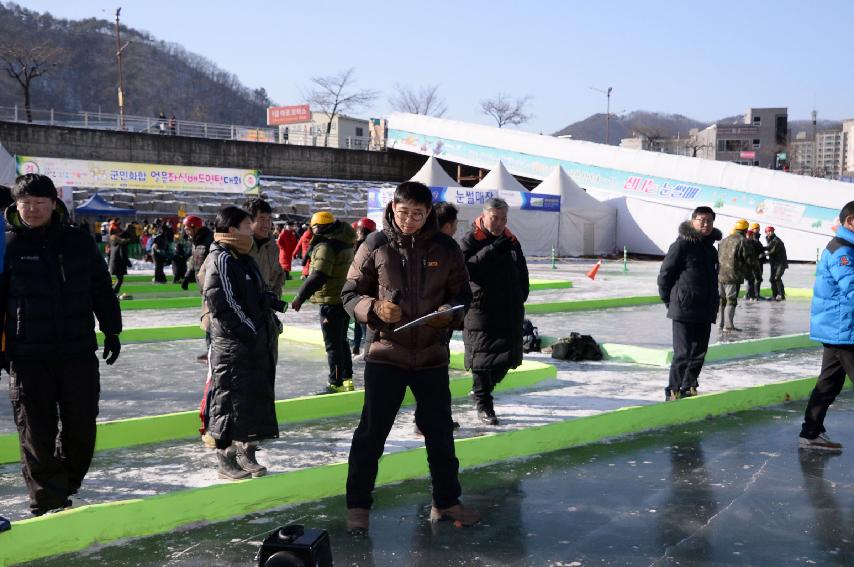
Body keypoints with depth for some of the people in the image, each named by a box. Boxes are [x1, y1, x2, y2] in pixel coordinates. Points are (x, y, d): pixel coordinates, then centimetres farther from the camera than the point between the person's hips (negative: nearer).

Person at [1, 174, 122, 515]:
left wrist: (112, 331, 11)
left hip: (79, 352, 2)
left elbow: (102, 290, 11)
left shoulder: (79, 242, 3)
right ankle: (48, 503, 13)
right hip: (28, 358, -2)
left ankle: (65, 485, 32)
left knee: (81, 428, 9)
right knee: (37, 434, 2)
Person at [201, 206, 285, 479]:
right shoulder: (220, 260, -14)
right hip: (233, 346, -9)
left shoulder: (244, 259, 16)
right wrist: (252, 331, -17)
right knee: (230, 400, -1)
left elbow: (261, 294, 25)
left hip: (257, 345, 9)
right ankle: (226, 460, 9)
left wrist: (271, 324, 12)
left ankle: (246, 454, 24)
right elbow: (224, 305, -20)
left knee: (256, 399, 13)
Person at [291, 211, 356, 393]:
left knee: (333, 344, -3)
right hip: (345, 299, 10)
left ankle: (336, 385, 2)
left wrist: (301, 296, -27)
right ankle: (347, 380, 27)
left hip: (332, 302, -10)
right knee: (341, 341, 19)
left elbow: (318, 276, -27)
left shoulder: (326, 246, -19)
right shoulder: (343, 242, 11)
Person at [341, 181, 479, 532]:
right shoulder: (375, 246, -5)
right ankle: (358, 505, 19)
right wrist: (374, 307, -20)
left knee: (440, 433, 14)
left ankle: (446, 502, 31)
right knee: (371, 433, 3)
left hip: (432, 355, 2)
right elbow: (350, 294, 0)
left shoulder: (446, 248, 0)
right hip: (385, 354, -2)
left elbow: (462, 295, 8)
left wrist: (449, 312, -14)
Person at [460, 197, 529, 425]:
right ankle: (483, 406, 10)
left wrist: (521, 297, 10)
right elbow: (466, 269, -22)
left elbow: (522, 272, 21)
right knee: (482, 357, -2)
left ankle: (481, 389, 33)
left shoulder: (511, 240, 12)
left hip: (510, 310, 6)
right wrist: (491, 250, -28)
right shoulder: (470, 241, -6)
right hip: (481, 310, -6)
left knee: (508, 357, 8)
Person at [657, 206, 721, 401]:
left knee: (699, 353, 11)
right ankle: (673, 391, 2)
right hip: (684, 310, -7)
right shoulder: (681, 245, -9)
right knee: (683, 353, -7)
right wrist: (669, 300, -4)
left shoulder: (711, 249, 14)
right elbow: (665, 274, -8)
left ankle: (688, 388, 24)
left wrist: (714, 305, 17)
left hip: (705, 312, 7)